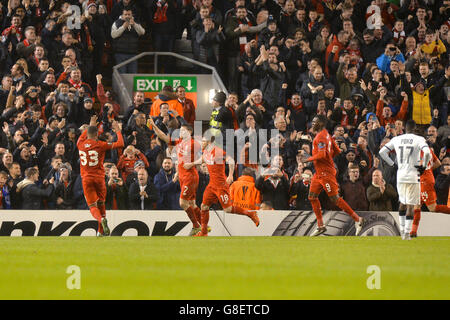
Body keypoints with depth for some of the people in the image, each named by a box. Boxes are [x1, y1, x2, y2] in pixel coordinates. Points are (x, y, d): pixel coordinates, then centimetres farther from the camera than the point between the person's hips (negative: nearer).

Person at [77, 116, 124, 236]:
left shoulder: (80, 144, 4)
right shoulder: (101, 145, -5)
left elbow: (82, 137, 30)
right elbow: (120, 144, -4)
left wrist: (90, 126, 41)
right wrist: (118, 131, 12)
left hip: (86, 178, 1)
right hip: (99, 178, -1)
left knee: (92, 206, -2)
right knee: (101, 204, 16)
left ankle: (101, 219, -34)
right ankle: (101, 231, 19)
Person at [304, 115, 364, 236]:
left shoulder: (321, 136, -16)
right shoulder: (326, 134, 15)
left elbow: (322, 154, -25)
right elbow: (337, 151, 19)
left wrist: (309, 159, -14)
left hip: (326, 172, -10)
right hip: (319, 173, 10)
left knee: (335, 198, -8)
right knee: (312, 197, 9)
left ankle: (357, 219, -2)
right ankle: (320, 226, 13)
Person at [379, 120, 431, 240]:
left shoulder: (396, 139, 5)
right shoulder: (419, 139, -6)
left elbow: (382, 152, 6)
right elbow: (427, 153, -22)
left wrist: (392, 164, 11)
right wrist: (423, 166, -7)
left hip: (400, 176, 4)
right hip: (413, 176, -4)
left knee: (402, 202, 21)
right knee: (411, 205, 1)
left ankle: (402, 229, 21)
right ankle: (407, 233, -4)